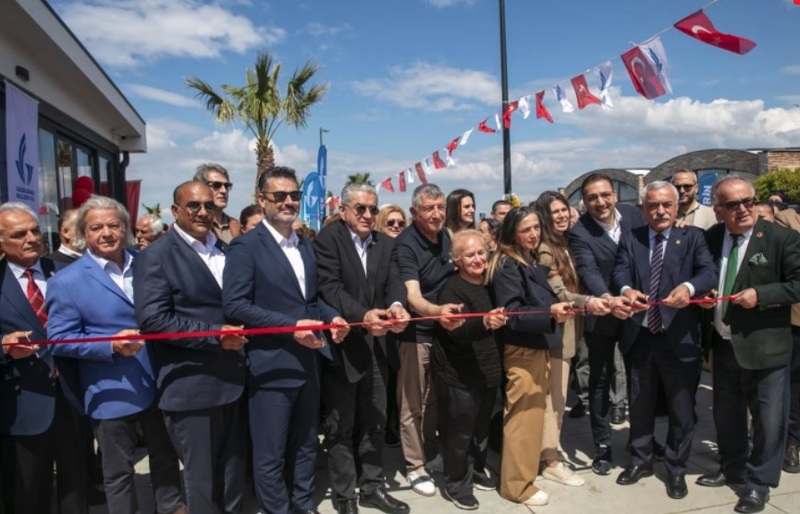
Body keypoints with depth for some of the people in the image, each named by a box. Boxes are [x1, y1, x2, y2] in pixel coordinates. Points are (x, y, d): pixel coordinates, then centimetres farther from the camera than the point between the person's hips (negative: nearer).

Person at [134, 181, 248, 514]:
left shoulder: (225, 251, 13)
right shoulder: (156, 255, -9)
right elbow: (152, 319, -19)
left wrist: (239, 335, 0)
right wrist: (214, 336, -21)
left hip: (231, 379, 7)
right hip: (191, 386, -6)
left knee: (233, 468, 20)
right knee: (201, 474, 10)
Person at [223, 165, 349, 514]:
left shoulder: (305, 246, 12)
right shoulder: (246, 246, -11)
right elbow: (234, 305, -18)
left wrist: (332, 317, -2)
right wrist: (291, 326, -23)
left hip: (308, 362, 7)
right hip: (271, 366, -7)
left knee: (305, 444, 20)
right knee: (271, 453, 8)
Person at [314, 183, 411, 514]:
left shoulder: (386, 243, 8)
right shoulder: (328, 239, -8)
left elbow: (394, 281, -4)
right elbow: (330, 287, -19)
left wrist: (396, 306, -27)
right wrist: (362, 315, -34)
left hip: (377, 346, 5)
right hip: (341, 345, -5)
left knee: (374, 422, 16)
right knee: (341, 426, 9)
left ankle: (372, 487, 32)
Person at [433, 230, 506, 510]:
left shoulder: (489, 284, 5)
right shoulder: (451, 289, -18)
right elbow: (456, 332, -30)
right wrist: (484, 322, -45)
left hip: (487, 368, 7)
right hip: (458, 373, -7)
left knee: (482, 426, 20)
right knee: (459, 430, 3)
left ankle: (476, 470, 40)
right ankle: (456, 483, 22)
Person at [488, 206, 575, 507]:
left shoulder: (534, 262, 10)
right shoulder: (507, 265, -15)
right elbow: (512, 312, -23)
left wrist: (559, 308, 6)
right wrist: (550, 312, -32)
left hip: (539, 346, 9)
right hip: (522, 350, -9)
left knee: (534, 412, 19)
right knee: (523, 415, -3)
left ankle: (528, 469, 34)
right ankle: (517, 484, 10)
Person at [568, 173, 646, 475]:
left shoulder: (633, 214, -5)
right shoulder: (579, 233, -18)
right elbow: (588, 271, -32)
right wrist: (607, 298, -50)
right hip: (601, 315, -4)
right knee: (600, 381, 9)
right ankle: (603, 448, 23)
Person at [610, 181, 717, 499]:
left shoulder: (692, 237, -1)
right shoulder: (630, 239, 5)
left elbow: (710, 271, -16)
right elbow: (620, 271, -10)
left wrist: (689, 286, -38)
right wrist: (626, 289, -33)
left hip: (679, 338, -2)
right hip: (639, 337, 2)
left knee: (681, 409, 11)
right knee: (639, 405, 18)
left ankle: (676, 470, 32)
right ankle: (640, 461, 38)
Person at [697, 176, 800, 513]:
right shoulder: (710, 238, 3)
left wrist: (760, 294, -21)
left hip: (763, 346, -5)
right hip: (723, 344, 5)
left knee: (768, 419, 6)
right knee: (726, 414, 19)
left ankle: (759, 484, 25)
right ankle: (733, 469, 39)